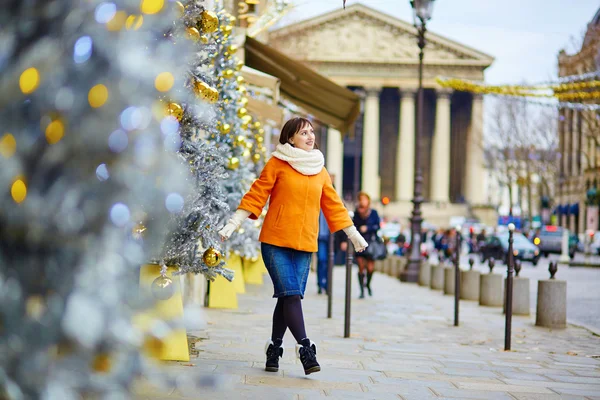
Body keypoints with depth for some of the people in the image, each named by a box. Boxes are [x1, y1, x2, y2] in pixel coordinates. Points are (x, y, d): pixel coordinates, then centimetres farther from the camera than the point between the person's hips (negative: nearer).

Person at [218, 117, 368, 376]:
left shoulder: (320, 172, 13)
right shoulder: (277, 164, 1)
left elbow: (333, 205, 20)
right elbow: (256, 195, -1)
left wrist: (353, 234, 23)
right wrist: (233, 223, -6)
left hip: (305, 245, 4)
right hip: (275, 241, -4)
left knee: (289, 298, 3)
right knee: (291, 295, -13)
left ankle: (275, 347, 18)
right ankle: (305, 348, -14)